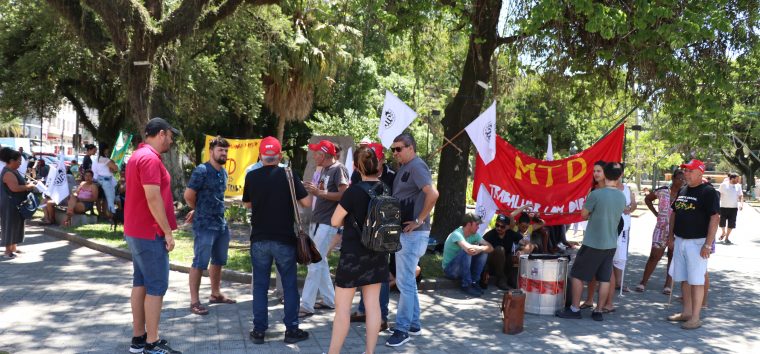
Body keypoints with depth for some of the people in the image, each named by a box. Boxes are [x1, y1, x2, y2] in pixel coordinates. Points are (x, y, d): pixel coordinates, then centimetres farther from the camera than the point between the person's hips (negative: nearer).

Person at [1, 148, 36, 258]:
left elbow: (20, 183, 23)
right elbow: (15, 188, -30)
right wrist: (28, 186, -19)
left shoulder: (13, 170, 11)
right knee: (10, 225, -4)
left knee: (16, 224, 15)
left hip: (16, 203, 10)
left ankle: (14, 247, 25)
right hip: (10, 203, -10)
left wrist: (28, 183, 5)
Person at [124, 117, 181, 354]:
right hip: (150, 233, -10)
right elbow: (153, 198, -24)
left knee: (141, 283, 13)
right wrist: (168, 232, -19)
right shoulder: (150, 158, -18)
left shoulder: (139, 155, 15)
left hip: (137, 231, 10)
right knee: (156, 286, -5)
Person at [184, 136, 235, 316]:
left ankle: (215, 294, 31)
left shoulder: (223, 172, 12)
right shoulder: (201, 171, -13)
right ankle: (194, 301, 3)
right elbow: (188, 195, -14)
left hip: (221, 223, 8)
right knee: (200, 263, -4)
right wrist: (198, 210, 3)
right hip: (205, 225, -8)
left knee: (218, 261, 17)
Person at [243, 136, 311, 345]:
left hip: (259, 239, 2)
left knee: (260, 285, 10)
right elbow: (307, 203, -5)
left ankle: (259, 331, 12)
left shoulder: (251, 176, -1)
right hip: (284, 239, -2)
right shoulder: (289, 175, -8)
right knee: (290, 285, 9)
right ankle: (291, 330, 12)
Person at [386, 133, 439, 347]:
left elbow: (433, 194, -27)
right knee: (407, 280, 16)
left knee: (404, 282, -5)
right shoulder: (403, 168, 15)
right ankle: (414, 324, 26)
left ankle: (402, 328, 3)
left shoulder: (417, 166, -14)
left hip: (412, 233, -10)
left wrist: (419, 221, -21)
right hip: (403, 232, 10)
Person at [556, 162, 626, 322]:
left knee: (577, 275, 6)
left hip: (593, 243, -5)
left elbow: (584, 214, -5)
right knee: (604, 278, 10)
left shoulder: (596, 194, -17)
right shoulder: (622, 197, 2)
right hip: (611, 244, 6)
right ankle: (599, 311, 15)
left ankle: (575, 309, 10)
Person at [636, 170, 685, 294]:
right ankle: (643, 282, 10)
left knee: (672, 258, 8)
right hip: (661, 229, 0)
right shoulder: (662, 191, -1)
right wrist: (655, 213, 7)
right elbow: (647, 199, 14)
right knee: (654, 256, 2)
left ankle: (668, 285, 18)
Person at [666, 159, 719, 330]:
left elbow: (715, 217, -17)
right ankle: (686, 312, 24)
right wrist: (671, 235, 16)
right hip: (680, 241, 8)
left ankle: (695, 318, 1)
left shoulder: (708, 192, -11)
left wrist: (708, 244, -21)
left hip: (697, 242, -8)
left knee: (696, 280, -5)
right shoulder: (682, 191, 12)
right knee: (684, 279, 13)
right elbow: (674, 213, 21)